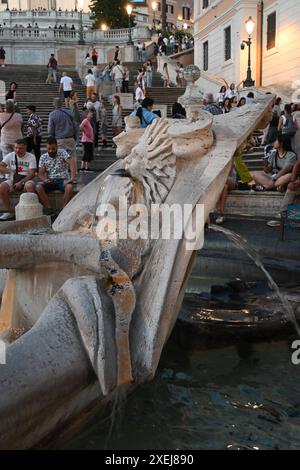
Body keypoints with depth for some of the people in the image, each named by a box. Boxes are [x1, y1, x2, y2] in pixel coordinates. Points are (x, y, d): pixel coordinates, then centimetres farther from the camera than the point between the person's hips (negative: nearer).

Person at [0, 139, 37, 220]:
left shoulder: (31, 157, 0)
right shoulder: (10, 156, 8)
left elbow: (32, 174, -8)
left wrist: (21, 182, -20)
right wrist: (9, 170, -22)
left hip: (26, 180, -3)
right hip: (12, 180, 3)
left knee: (30, 186, -37)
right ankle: (8, 211, -15)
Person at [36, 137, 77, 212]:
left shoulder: (62, 153, 0)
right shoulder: (43, 157, 7)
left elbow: (72, 164, -13)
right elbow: (41, 173, 3)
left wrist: (72, 178, -29)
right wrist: (44, 180, -22)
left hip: (63, 180, -2)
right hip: (50, 181, 2)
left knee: (69, 187, -36)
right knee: (38, 187, -27)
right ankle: (49, 208, -19)